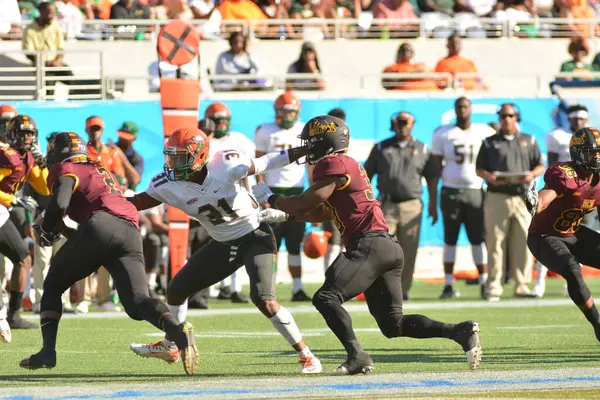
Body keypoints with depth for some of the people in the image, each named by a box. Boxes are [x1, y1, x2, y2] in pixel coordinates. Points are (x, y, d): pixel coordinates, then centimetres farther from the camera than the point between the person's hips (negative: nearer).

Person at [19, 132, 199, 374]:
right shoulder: (103, 172, 37)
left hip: (100, 226, -5)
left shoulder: (66, 171, 14)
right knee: (137, 303, -3)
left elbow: (60, 205, -4)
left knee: (53, 286, 17)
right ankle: (177, 331, -34)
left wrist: (47, 230, 14)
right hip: (131, 233, 5)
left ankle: (48, 350, 5)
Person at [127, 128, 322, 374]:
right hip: (223, 245, 6)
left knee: (264, 300, -22)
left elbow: (264, 164, -14)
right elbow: (137, 203, -6)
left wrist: (303, 151, -16)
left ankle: (307, 357, -9)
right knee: (177, 289, 11)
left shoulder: (226, 166, -25)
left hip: (255, 237, -6)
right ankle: (169, 347, 38)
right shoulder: (169, 186, -13)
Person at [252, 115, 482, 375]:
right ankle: (462, 331, -1)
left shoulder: (333, 164, -6)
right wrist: (284, 215, 29)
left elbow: (306, 203, -8)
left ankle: (357, 355, -24)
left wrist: (271, 200, 7)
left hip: (370, 245, -10)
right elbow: (322, 214, 34)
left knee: (326, 298, -14)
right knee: (393, 324, 9)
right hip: (389, 247, 10)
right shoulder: (347, 166, 25)